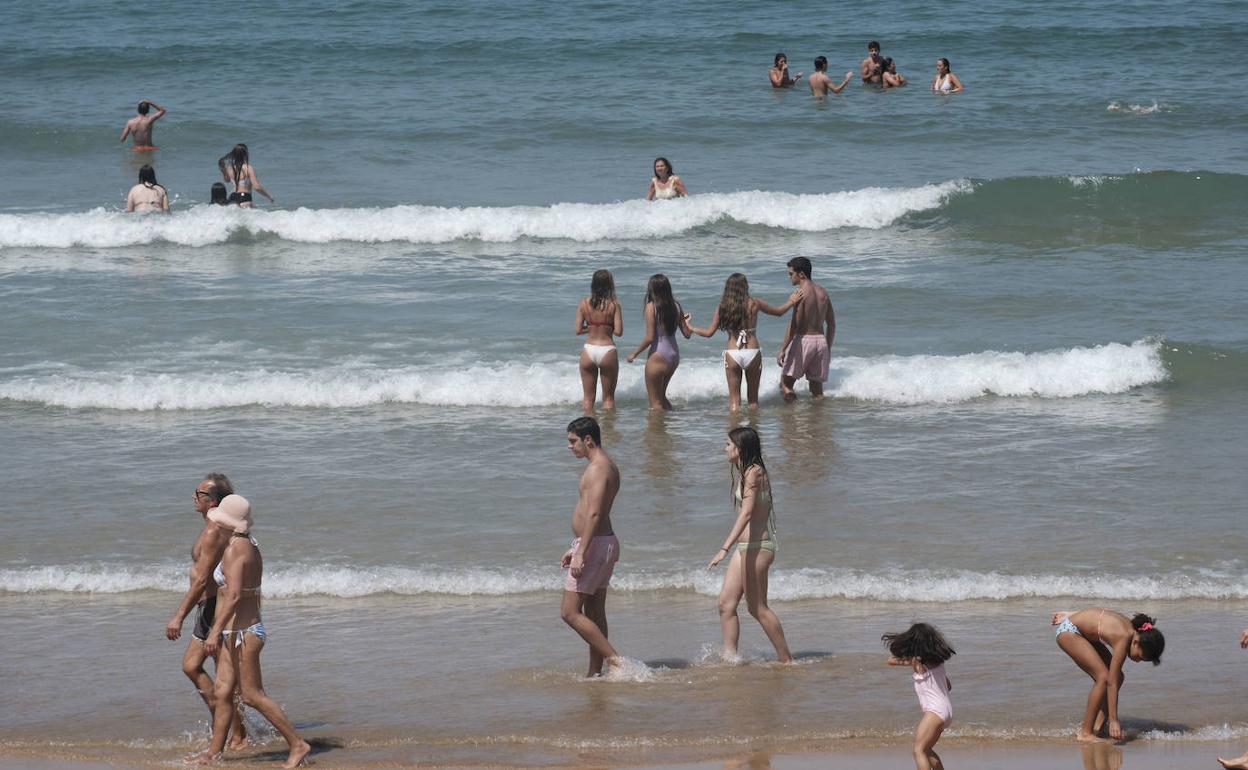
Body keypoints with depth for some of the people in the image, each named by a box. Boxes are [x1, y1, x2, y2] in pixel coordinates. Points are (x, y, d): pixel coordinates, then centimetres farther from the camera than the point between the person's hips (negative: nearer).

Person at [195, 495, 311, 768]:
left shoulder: (235, 550, -17)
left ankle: (298, 745, -2)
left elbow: (234, 595, -25)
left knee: (252, 695, -4)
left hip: (241, 632, -10)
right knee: (222, 692, 11)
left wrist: (216, 630, -26)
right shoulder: (251, 547, 11)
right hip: (252, 625, 10)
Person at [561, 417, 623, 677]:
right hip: (605, 543, 10)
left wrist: (581, 554, -27)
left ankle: (615, 659, -12)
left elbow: (594, 515, -25)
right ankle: (595, 673, 17)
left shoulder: (598, 468, -17)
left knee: (570, 612, -8)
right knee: (594, 613, 13)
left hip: (594, 546, -10)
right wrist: (575, 548, 25)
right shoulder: (607, 465, 16)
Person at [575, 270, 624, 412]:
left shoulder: (584, 303, -2)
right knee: (608, 397, 11)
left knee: (588, 397, 14)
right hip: (607, 351, -2)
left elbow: (578, 330, -2)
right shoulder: (613, 304, -8)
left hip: (588, 351, 2)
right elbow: (618, 331, -10)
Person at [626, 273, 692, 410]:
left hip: (658, 355, -7)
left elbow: (650, 337, -17)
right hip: (674, 355, 7)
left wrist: (634, 353, -6)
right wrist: (687, 322, 27)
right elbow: (687, 334, 7)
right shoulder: (676, 306, 3)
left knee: (655, 401, 4)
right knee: (661, 396, 24)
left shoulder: (651, 307, -13)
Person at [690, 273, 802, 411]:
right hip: (752, 353, 0)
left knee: (734, 400, 7)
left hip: (732, 353, 0)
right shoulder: (753, 303, -2)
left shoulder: (722, 307, -1)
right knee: (753, 398, 14)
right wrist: (791, 301, 30)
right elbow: (779, 311, 12)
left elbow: (709, 332, 1)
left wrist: (690, 328, 18)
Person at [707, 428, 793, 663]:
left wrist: (725, 549, -33)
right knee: (726, 604, 4)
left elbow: (746, 513, -26)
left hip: (756, 546, -10)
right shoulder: (743, 473, 15)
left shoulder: (754, 473, -15)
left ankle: (787, 660, 6)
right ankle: (730, 657, 3)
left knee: (757, 608, -2)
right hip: (744, 546, 10)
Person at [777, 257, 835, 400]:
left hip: (803, 340, -6)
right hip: (821, 340, 6)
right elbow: (832, 324, 15)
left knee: (786, 382, 0)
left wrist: (782, 350, -15)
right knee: (816, 385, 12)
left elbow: (794, 325, -17)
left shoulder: (801, 293, -12)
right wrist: (828, 348, 24)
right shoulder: (822, 292, 10)